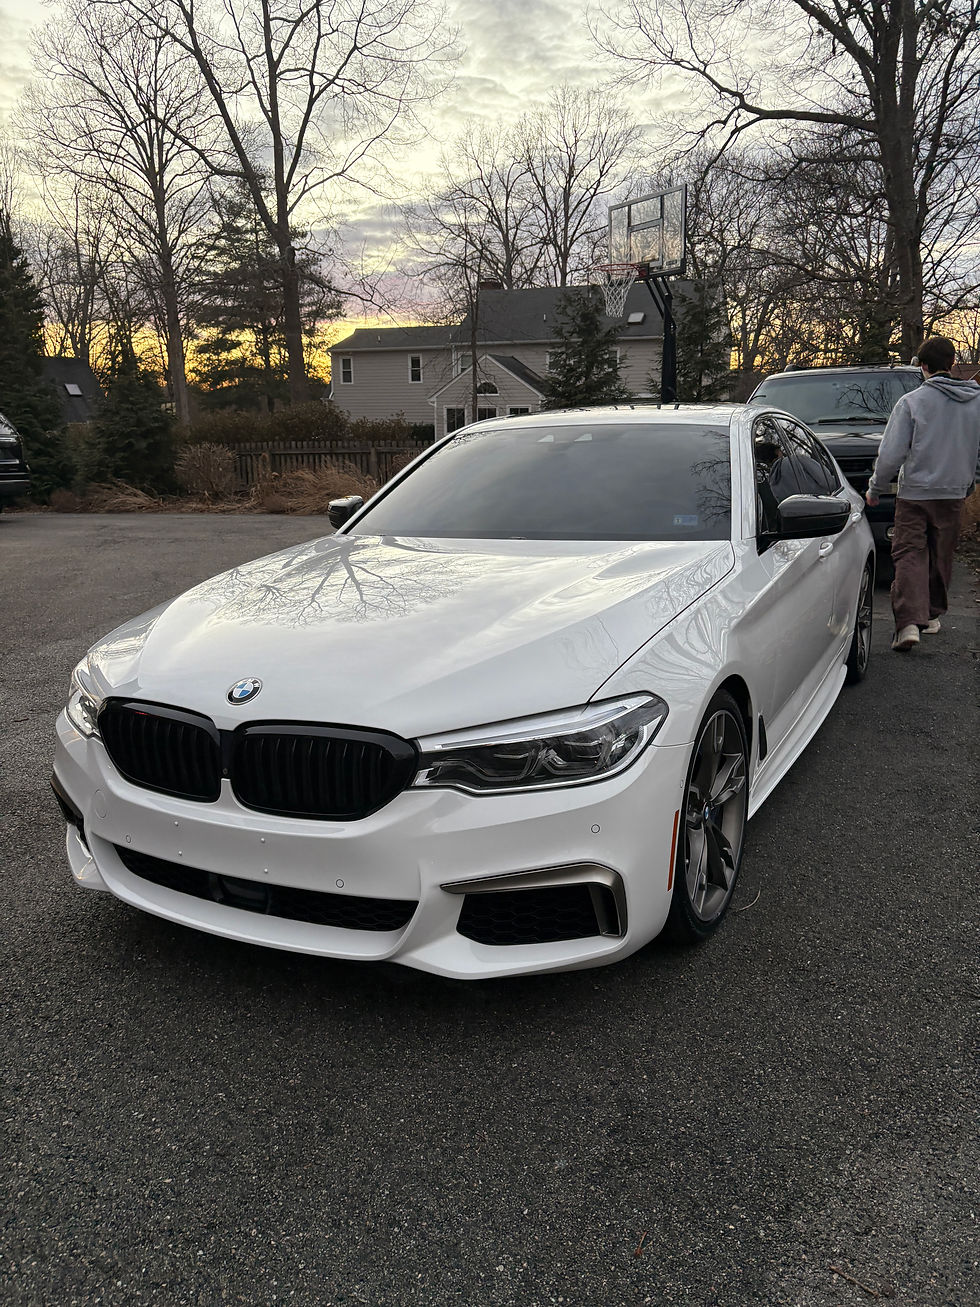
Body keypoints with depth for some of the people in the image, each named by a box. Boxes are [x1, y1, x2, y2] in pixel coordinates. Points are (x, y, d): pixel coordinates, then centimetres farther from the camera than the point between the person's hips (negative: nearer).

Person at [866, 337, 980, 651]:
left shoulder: (912, 401, -9)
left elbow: (892, 454, -11)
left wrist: (875, 489, 1)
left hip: (915, 492, -4)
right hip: (954, 492, 4)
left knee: (909, 555, -4)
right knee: (941, 557, 16)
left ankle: (908, 622, -17)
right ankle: (931, 615, 28)